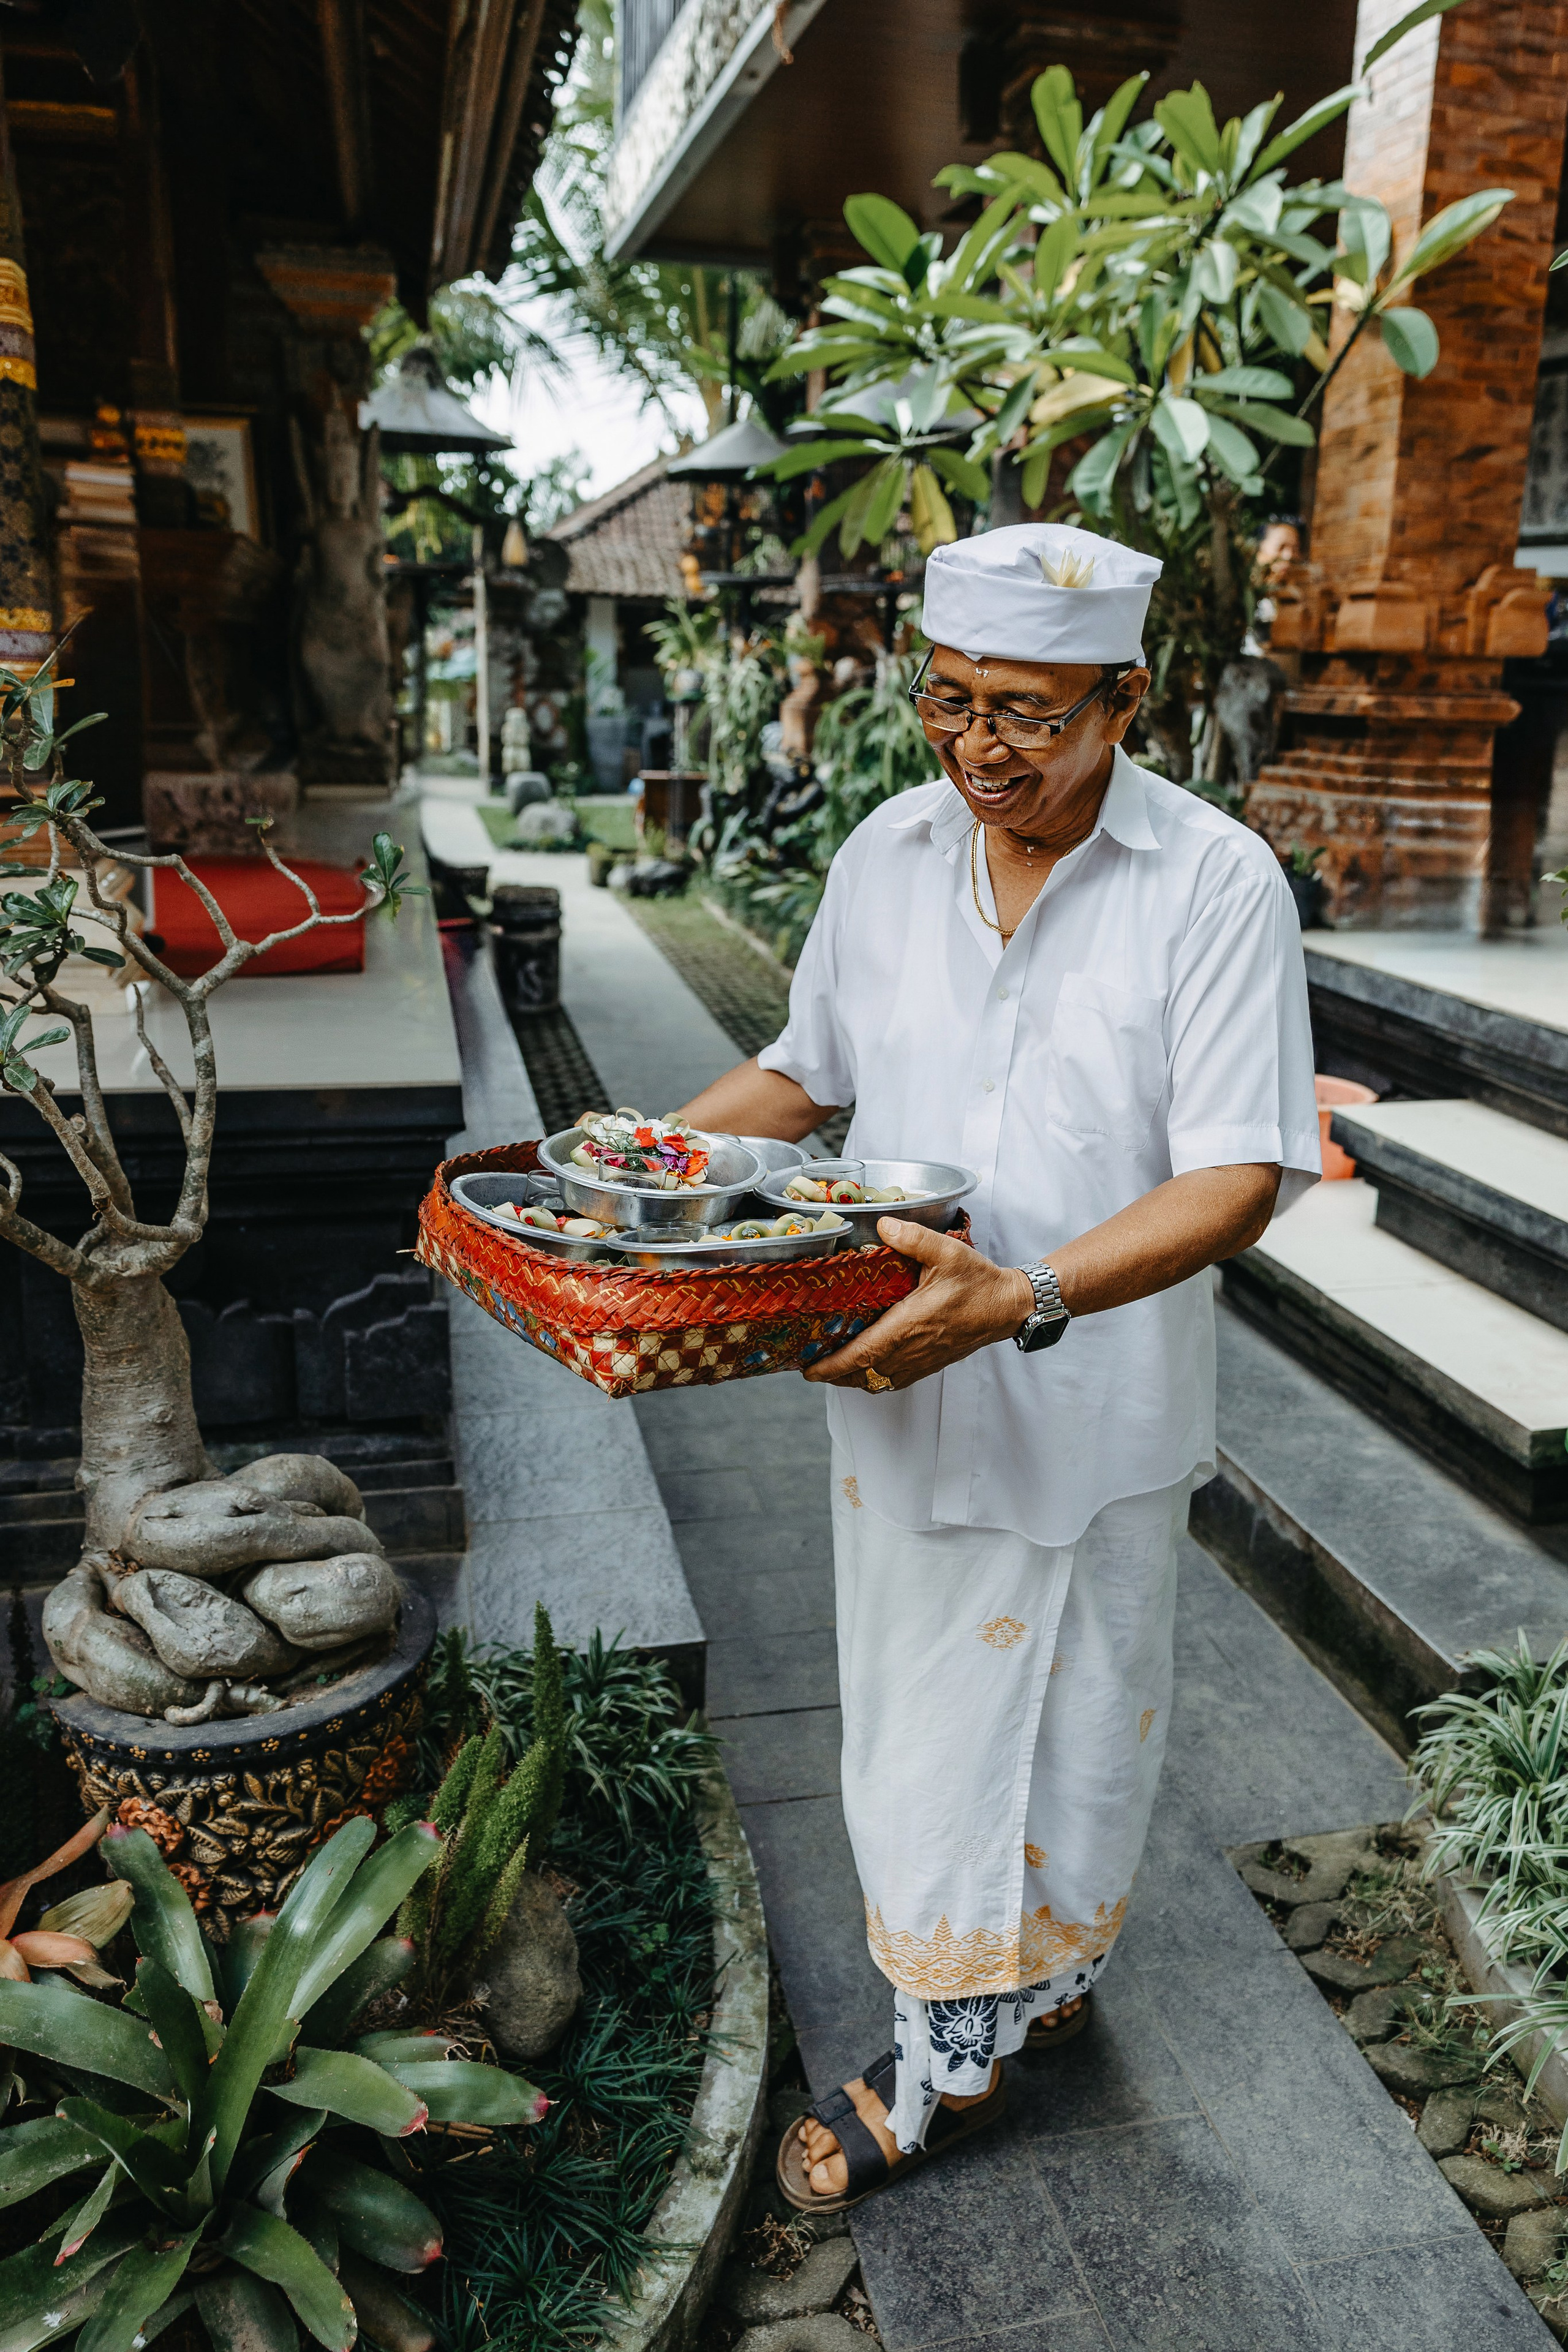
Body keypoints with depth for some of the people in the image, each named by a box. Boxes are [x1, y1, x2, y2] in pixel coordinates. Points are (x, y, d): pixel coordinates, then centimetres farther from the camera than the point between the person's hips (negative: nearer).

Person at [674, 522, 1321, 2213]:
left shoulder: (1217, 885, -15)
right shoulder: (885, 855, -1)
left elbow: (1240, 1176, -19)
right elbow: (808, 1072, 11)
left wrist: (1024, 1294, -34)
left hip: (1099, 1408, -3)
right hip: (899, 1389, 4)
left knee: (1073, 1733, 17)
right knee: (920, 1733, 18)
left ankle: (1004, 2014, 45)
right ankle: (959, 2052, 44)